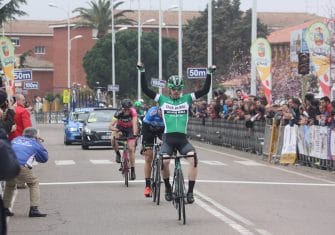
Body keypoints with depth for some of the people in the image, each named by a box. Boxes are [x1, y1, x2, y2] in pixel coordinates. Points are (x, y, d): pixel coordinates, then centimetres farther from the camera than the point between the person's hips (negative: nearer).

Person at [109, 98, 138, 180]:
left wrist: (134, 134, -57)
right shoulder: (119, 113, -30)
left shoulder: (133, 112, -31)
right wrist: (116, 130, -54)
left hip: (130, 129, -1)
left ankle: (132, 170, -3)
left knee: (131, 149, -12)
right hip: (120, 128, 1)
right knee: (113, 140, -29)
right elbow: (111, 126, -34)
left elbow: (134, 124, -42)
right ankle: (118, 154, -2)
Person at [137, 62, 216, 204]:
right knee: (164, 161, -26)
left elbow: (205, 90, 4)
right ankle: (168, 188, 3)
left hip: (182, 139, 1)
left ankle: (190, 191, -19)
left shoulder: (187, 99, 11)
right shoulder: (162, 100, 9)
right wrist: (142, 72, -3)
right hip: (168, 138, -1)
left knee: (193, 157, -26)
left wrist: (209, 73, -4)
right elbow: (145, 89, 4)